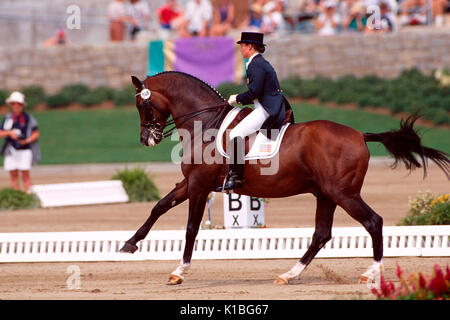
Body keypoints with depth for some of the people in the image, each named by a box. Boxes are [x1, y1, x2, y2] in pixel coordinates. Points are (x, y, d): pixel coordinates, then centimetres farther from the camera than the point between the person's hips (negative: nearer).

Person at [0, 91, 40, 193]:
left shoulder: (28, 118, 3)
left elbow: (36, 134, 2)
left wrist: (27, 140, -16)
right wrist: (10, 132, -13)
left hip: (24, 150, -3)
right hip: (11, 150, 3)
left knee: (25, 174, -9)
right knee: (13, 175, 1)